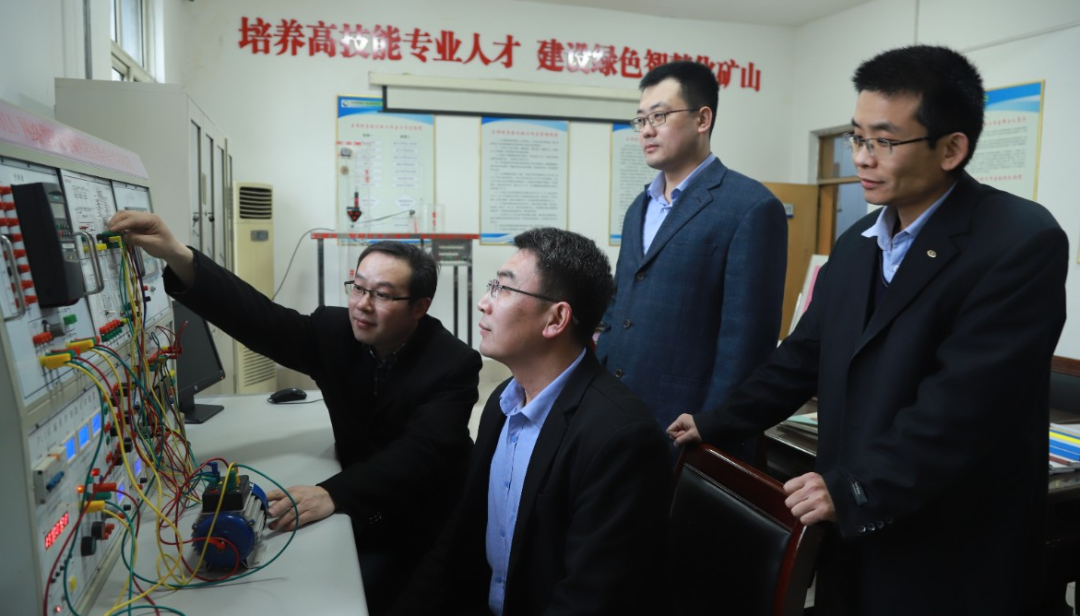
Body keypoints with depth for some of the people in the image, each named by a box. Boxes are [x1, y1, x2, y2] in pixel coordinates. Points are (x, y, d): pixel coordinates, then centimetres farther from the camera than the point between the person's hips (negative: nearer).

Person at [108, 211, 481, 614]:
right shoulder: (335, 331, -8)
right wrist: (178, 258, -36)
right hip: (359, 512, 5)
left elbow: (419, 453, -32)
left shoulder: (454, 364, -21)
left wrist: (332, 494, -47)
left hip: (423, 527, -4)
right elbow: (260, 319, -21)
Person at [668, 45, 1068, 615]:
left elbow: (964, 403, -24)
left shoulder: (1022, 242, -17)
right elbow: (805, 357, 10)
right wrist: (715, 425, 9)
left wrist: (853, 492, -22)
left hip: (953, 557, -6)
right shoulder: (856, 244, 6)